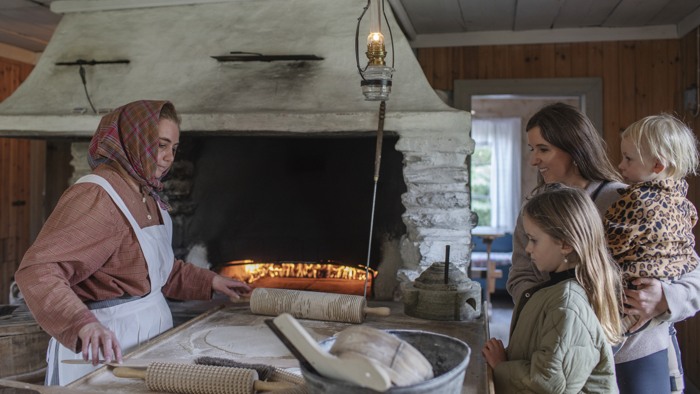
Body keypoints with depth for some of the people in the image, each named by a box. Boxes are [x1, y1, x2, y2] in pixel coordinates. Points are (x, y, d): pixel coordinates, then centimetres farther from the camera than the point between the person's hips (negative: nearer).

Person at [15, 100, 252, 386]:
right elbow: (37, 270, -28)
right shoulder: (97, 196, -19)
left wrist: (208, 281, 17)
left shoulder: (148, 197, 9)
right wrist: (84, 323, -43)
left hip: (151, 330, 8)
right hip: (109, 345, -8)